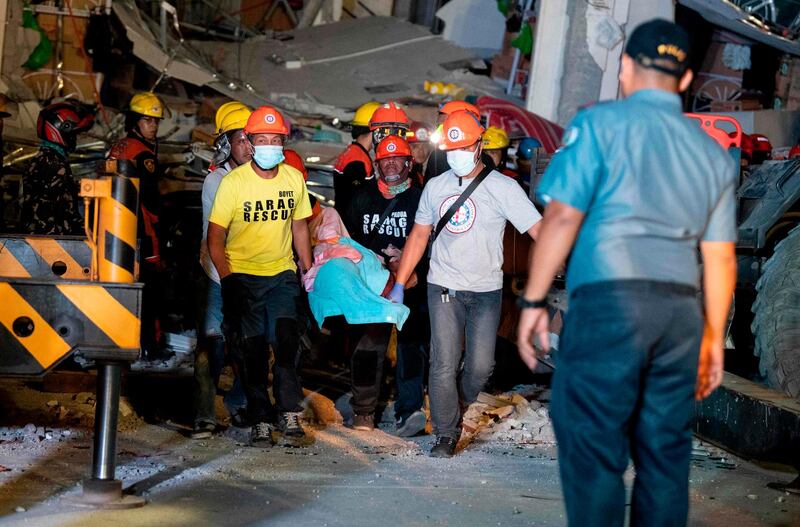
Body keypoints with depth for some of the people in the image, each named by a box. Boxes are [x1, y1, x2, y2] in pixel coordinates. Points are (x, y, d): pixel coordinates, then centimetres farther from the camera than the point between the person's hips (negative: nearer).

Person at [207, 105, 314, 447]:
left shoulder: (294, 179, 0)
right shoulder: (233, 182, -11)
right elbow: (215, 239, -7)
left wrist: (309, 273, 9)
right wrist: (228, 281, -15)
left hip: (282, 273, 2)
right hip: (242, 275, -2)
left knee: (287, 339, -14)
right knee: (251, 349, -3)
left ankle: (289, 414, -8)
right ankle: (260, 420, 6)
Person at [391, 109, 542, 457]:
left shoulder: (501, 187, -6)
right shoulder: (435, 187, 6)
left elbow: (538, 229, -13)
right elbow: (418, 236, 15)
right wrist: (400, 284, 12)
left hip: (486, 291, -1)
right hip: (444, 287, 1)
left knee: (481, 365, 0)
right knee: (444, 364, -6)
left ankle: (458, 407, 30)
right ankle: (446, 434, 6)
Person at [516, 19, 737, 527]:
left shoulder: (601, 123, 2)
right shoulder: (714, 153, 17)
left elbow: (563, 218, -5)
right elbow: (721, 258, 16)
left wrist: (534, 301, -1)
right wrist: (714, 336, 24)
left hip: (609, 299, -5)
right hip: (681, 307, 5)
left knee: (593, 447, -3)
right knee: (666, 452, 9)